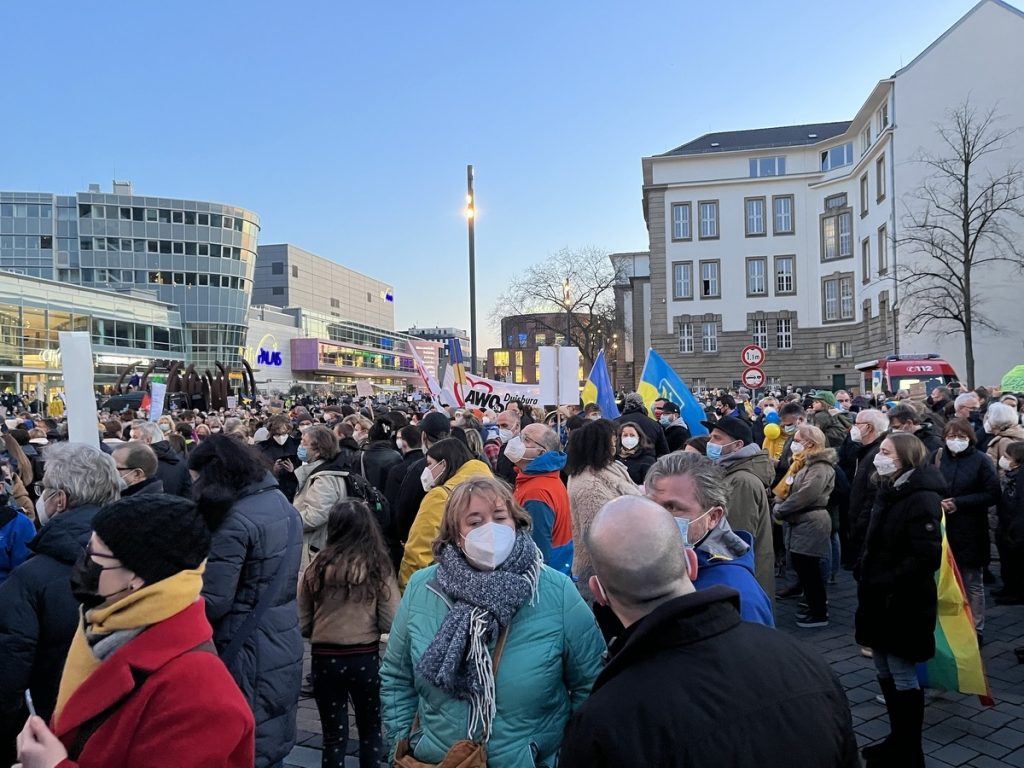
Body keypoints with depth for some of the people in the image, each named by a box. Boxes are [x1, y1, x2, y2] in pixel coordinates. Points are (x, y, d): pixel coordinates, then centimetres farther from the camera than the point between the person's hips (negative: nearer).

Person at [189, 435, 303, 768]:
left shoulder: (237, 522, -21)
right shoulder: (283, 503, 7)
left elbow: (212, 602, -22)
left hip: (250, 654, -8)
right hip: (285, 644, 9)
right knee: (272, 738, 21)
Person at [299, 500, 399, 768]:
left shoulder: (318, 565, -6)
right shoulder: (378, 567, -10)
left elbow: (301, 623, -1)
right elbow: (391, 623, -10)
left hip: (325, 659, 1)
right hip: (365, 658, -1)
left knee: (334, 736, 15)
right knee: (370, 730, 19)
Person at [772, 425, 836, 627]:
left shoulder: (820, 467, -16)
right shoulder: (804, 463, 17)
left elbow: (804, 496, -24)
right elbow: (787, 489, 16)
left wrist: (779, 510, -15)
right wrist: (779, 504, -2)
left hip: (811, 523, -10)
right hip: (801, 522, 10)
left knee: (808, 568, -4)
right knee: (800, 565, 13)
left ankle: (819, 613, 6)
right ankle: (815, 605, 24)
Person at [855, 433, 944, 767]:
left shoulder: (922, 498, -17)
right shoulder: (890, 491, 12)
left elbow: (926, 556, -25)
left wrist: (884, 584, -22)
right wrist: (864, 575, 6)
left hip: (903, 604, -9)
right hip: (880, 600, 9)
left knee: (902, 676, 3)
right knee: (885, 672, 16)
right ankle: (898, 740, 30)